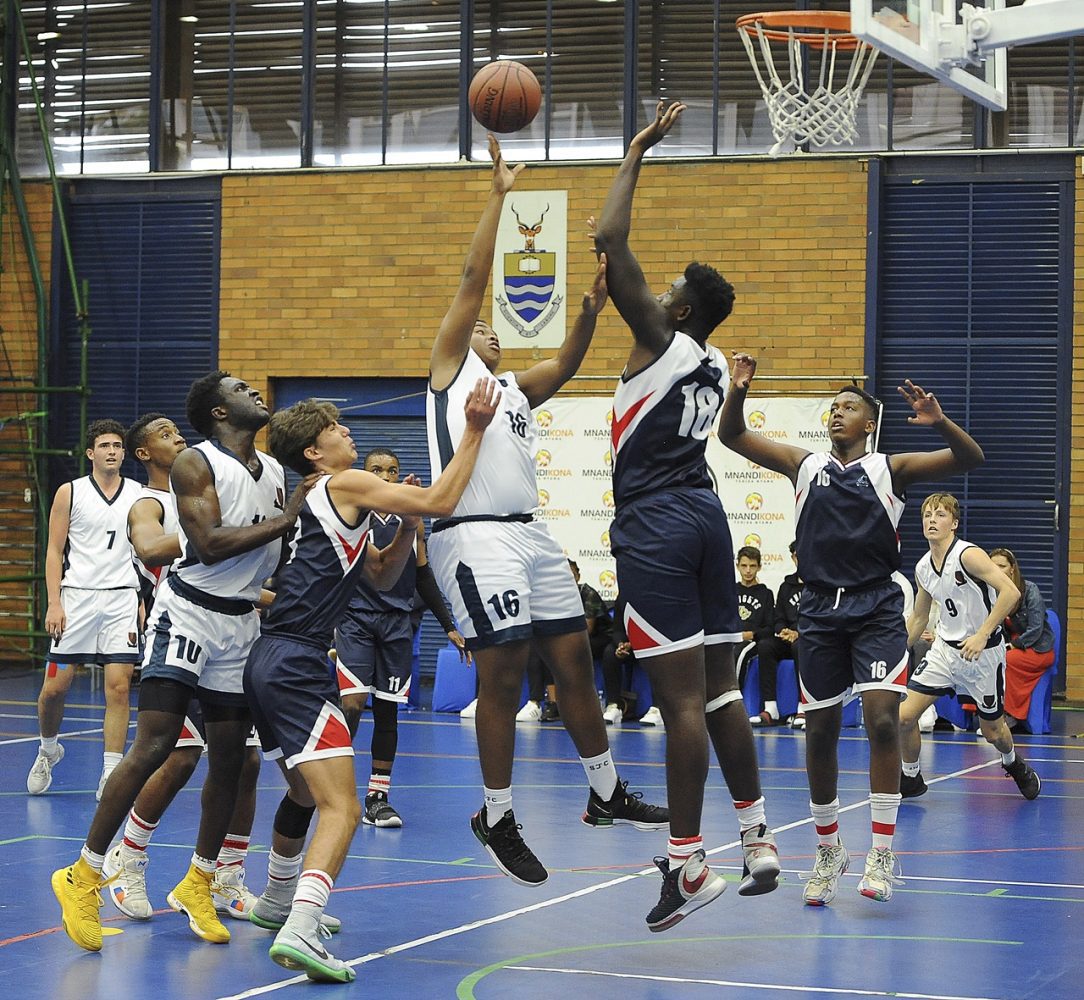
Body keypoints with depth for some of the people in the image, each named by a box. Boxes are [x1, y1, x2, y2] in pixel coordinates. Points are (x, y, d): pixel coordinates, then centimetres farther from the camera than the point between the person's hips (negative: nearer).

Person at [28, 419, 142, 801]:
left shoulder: (140, 495, 8)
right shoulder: (70, 493, 3)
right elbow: (54, 550, 2)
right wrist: (54, 603, -7)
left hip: (122, 598, 1)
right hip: (77, 597, -1)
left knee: (118, 687, -6)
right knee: (55, 687, 0)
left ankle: (111, 775, -2)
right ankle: (48, 749, 28)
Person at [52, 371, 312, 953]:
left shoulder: (274, 471, 11)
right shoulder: (195, 464, -10)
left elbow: (281, 554, 18)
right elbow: (210, 543, -22)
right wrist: (287, 519, -21)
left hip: (241, 622, 7)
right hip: (188, 614, -7)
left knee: (229, 759, 7)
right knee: (153, 748, -15)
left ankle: (196, 887, 22)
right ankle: (84, 877, -8)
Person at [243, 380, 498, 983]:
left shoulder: (327, 502, 24)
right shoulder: (345, 484, -3)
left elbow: (383, 576, 27)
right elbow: (442, 502, -9)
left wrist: (407, 525, 11)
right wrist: (474, 430, -4)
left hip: (270, 663, 10)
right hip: (297, 666, -10)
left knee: (305, 794, 30)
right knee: (341, 808, -17)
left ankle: (279, 903, 46)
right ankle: (299, 933, -31)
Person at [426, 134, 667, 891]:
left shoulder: (514, 391, 25)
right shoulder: (449, 368, 7)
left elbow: (565, 366, 9)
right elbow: (475, 279, 1)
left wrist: (591, 309, -6)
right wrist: (500, 195, -1)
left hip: (531, 533, 7)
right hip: (475, 536, -7)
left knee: (575, 659, 9)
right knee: (504, 673, -8)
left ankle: (606, 795, 21)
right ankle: (497, 819, 2)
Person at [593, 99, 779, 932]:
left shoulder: (660, 340, -7)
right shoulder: (715, 364, 14)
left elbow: (611, 240, -11)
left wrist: (638, 151, -3)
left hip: (657, 522, -8)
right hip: (706, 513, 8)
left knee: (681, 695, -10)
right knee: (719, 690, 12)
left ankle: (689, 864, -10)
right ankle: (759, 842, 14)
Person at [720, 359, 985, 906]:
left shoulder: (890, 469, 3)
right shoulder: (805, 465, 11)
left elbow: (970, 459, -7)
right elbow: (732, 436, 10)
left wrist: (940, 423, -27)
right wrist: (737, 392, -9)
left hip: (876, 608, -3)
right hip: (819, 609, 3)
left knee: (882, 719, -18)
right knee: (819, 731, 5)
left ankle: (882, 851, -12)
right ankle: (828, 849, 21)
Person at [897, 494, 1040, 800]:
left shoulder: (968, 555, -19)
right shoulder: (923, 568, 2)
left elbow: (1010, 591, -26)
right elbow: (918, 617, 16)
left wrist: (982, 635, -29)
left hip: (984, 651, -5)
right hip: (945, 648, 5)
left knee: (992, 731, 8)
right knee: (904, 716, -9)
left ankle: (1013, 763, 43)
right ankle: (910, 778, 14)